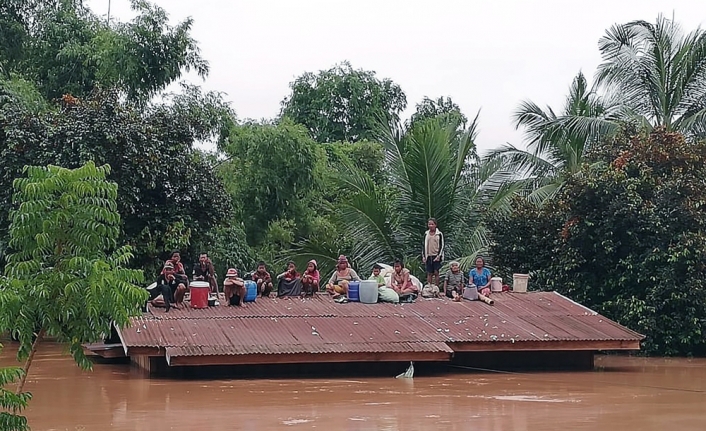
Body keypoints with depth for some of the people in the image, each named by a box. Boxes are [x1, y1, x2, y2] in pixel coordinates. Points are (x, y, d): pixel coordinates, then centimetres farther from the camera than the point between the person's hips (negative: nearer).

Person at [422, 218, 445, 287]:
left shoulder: (439, 234, 1)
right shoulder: (426, 234, 10)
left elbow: (441, 245, -1)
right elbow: (424, 245, 14)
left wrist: (439, 255, -10)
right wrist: (423, 256, 7)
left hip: (436, 256, -3)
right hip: (428, 256, 3)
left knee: (436, 273, -5)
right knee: (429, 273, 2)